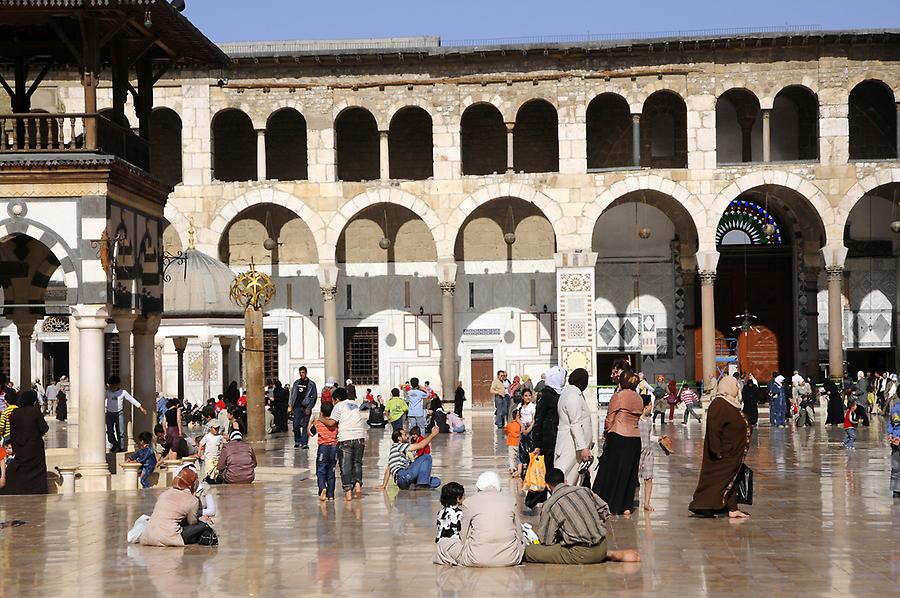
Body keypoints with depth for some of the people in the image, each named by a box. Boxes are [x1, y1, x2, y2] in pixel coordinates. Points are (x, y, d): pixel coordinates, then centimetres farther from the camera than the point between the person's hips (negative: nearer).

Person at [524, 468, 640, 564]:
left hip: (580, 554, -7)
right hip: (602, 547, 7)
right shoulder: (584, 490, 9)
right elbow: (605, 511, 15)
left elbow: (546, 540, -4)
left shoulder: (549, 506, -5)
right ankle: (609, 554, 8)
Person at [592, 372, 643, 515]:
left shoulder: (618, 396, -7)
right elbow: (637, 418, 9)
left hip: (618, 438, -6)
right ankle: (626, 506, 13)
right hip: (635, 438, 6)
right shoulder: (639, 399, 10)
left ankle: (611, 506, 4)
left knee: (611, 471, 3)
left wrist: (606, 434, 11)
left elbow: (609, 419, -6)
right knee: (629, 473, 12)